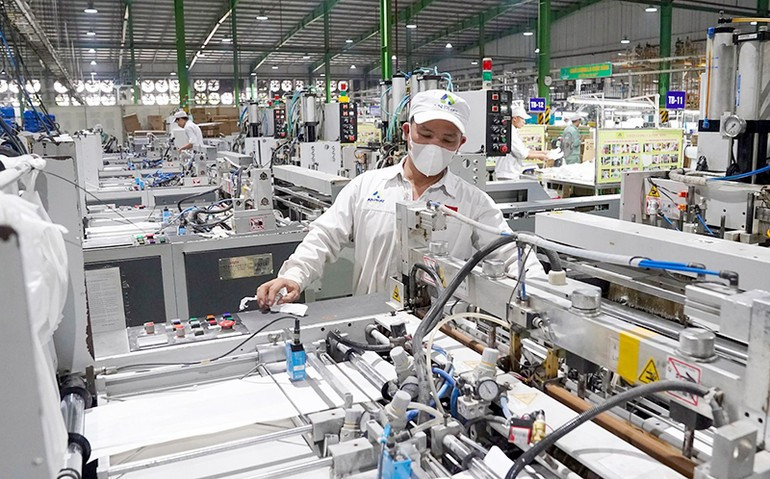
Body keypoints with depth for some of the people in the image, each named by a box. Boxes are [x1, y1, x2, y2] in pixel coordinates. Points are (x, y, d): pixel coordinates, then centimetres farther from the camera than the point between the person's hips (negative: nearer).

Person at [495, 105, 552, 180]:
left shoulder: (515, 132, 16)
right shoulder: (510, 132, -17)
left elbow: (525, 150, 20)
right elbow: (522, 154, -19)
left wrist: (540, 152, 10)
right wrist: (539, 156, -9)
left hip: (513, 173, 10)